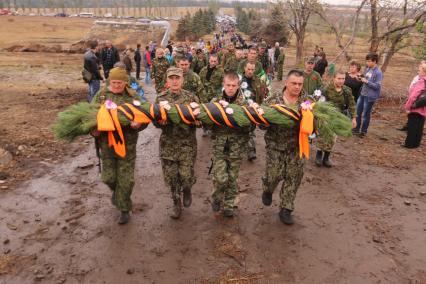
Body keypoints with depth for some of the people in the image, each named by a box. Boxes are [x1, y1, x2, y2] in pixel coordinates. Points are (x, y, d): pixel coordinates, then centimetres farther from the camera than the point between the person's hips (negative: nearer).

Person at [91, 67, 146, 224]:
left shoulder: (133, 97, -4)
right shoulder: (101, 95, 2)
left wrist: (138, 124, -28)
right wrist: (93, 129, -12)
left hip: (127, 144, -2)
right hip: (106, 142, 2)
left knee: (125, 179, 5)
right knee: (108, 177, 11)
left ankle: (124, 210, 25)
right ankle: (115, 190, 48)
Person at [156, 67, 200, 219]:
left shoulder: (191, 97, -1)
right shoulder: (160, 98, 3)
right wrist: (160, 120, -19)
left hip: (187, 143, -1)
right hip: (168, 143, 2)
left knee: (186, 176, -4)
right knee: (170, 176, 7)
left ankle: (187, 190, 32)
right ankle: (176, 203, 31)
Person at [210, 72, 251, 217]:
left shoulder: (244, 103, 1)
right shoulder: (215, 101, 3)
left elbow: (248, 126, -3)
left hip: (236, 145, 1)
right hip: (219, 144, 0)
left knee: (232, 178, 9)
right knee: (220, 178, -8)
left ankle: (228, 205, 30)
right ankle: (216, 198, 23)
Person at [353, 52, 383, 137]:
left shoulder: (378, 72, -16)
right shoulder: (368, 68, 6)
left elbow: (377, 86, -18)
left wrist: (366, 81, -21)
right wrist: (361, 78, -1)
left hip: (370, 96, -7)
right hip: (362, 94, 7)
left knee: (366, 114, 5)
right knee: (357, 112, 13)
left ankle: (363, 131, 20)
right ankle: (356, 129, 27)